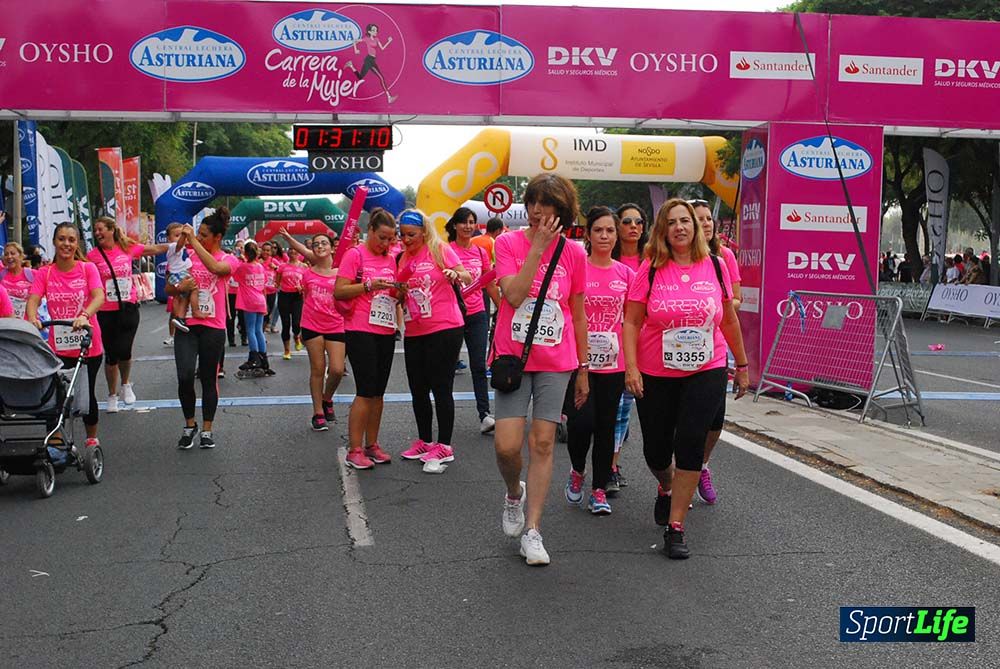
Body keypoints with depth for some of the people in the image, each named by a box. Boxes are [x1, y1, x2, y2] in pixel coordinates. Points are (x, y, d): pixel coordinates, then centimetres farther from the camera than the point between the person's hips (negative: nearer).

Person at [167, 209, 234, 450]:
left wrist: (193, 240, -22)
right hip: (186, 325, 2)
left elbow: (215, 267, -25)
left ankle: (207, 430, 19)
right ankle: (189, 425, 10)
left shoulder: (227, 260, 0)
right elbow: (168, 288, 11)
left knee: (208, 379, 6)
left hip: (213, 328, -2)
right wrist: (179, 287, -12)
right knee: (184, 376, -11)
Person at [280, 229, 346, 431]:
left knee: (337, 370, -9)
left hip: (336, 326, 0)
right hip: (312, 325, 1)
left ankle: (327, 399, 20)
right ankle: (318, 413, 13)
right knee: (317, 369, 4)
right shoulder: (308, 274, 4)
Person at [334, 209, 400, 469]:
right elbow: (339, 292, -12)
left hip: (386, 332, 7)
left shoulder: (390, 260, 13)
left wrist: (398, 290, 0)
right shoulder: (355, 254, -6)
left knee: (378, 391, 9)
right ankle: (354, 450, -2)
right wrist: (369, 285, -21)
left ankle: (371, 445, 17)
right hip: (361, 331, -7)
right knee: (366, 391, -9)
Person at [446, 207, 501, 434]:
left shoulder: (481, 252, 8)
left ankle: (484, 414, -6)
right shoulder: (447, 251, -4)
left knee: (479, 365, -2)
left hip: (477, 314, 3)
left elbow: (490, 286, 15)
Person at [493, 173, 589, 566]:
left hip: (556, 362, 1)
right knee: (506, 446, -8)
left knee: (543, 443, 1)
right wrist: (537, 248, -17)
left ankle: (532, 531, 10)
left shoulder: (573, 253, 3)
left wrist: (583, 368, 10)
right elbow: (514, 295, -16)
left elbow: (578, 315, 9)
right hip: (513, 357, -1)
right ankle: (514, 493, 26)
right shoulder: (508, 243, -1)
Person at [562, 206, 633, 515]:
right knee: (581, 421, -12)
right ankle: (577, 471, 18)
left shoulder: (626, 273, 6)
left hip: (613, 362, 3)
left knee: (606, 426, 8)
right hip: (578, 359, -3)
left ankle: (599, 490, 20)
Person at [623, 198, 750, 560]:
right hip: (656, 376, 0)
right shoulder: (650, 270, -5)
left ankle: (675, 527, 0)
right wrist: (631, 367, -13)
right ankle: (667, 488, 45)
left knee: (690, 444, -11)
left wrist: (742, 365, 16)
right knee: (656, 451, 8)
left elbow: (729, 319, 11)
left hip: (706, 373, 0)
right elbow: (631, 322, -3)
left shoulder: (715, 266, 1)